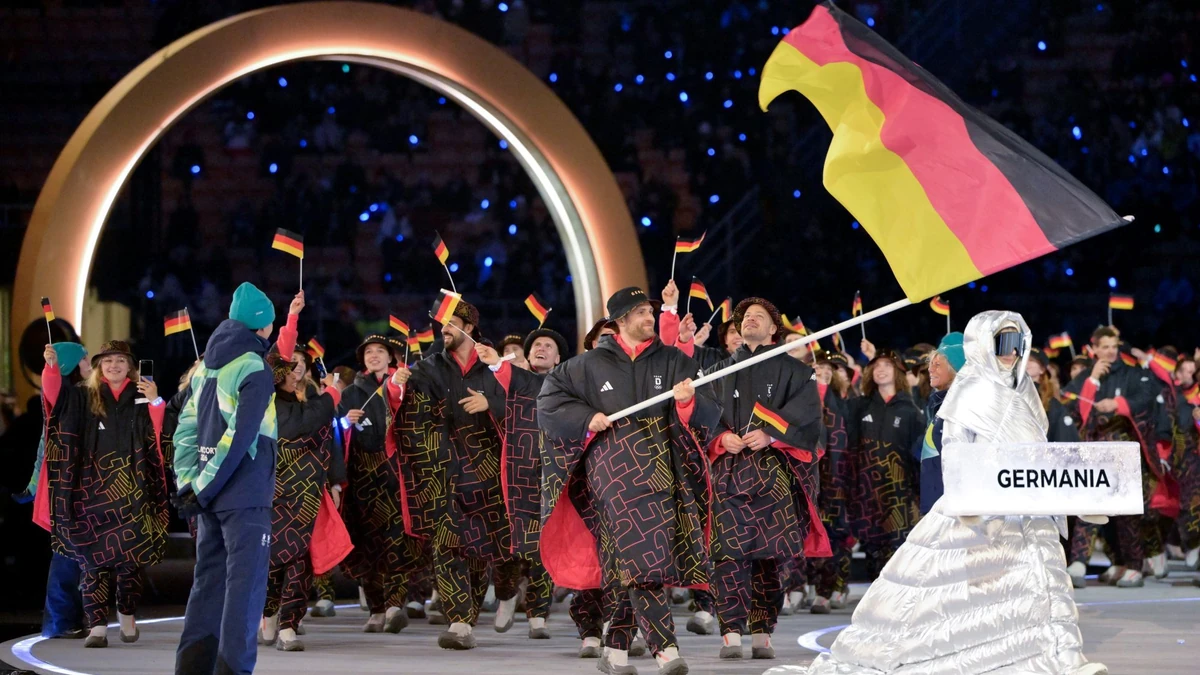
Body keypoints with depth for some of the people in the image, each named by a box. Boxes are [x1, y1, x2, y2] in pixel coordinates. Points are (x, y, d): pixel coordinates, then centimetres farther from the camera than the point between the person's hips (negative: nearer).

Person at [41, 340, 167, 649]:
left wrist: (156, 402, -19)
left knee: (129, 554, 0)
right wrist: (51, 365, -26)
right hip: (93, 490, 1)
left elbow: (160, 433, -2)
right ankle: (97, 626, -5)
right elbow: (56, 394, -8)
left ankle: (127, 617, 16)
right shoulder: (85, 397, 8)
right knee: (92, 557, -4)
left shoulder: (141, 397, 7)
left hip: (131, 491, -1)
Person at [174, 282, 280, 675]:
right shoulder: (255, 371, -11)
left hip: (210, 495, 7)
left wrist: (188, 483, 3)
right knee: (245, 584, -5)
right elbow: (239, 437, -18)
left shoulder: (207, 367, 12)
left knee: (208, 582, 12)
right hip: (245, 495, -7)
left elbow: (186, 430, 9)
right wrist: (202, 489, -14)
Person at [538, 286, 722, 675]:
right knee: (640, 559, -14)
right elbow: (549, 398, 15)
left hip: (661, 475, 2)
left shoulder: (674, 362, 10)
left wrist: (688, 401, -18)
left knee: (635, 564, 1)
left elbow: (709, 415, 4)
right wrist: (587, 418, 1)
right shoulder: (592, 365, 8)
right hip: (615, 473, -2)